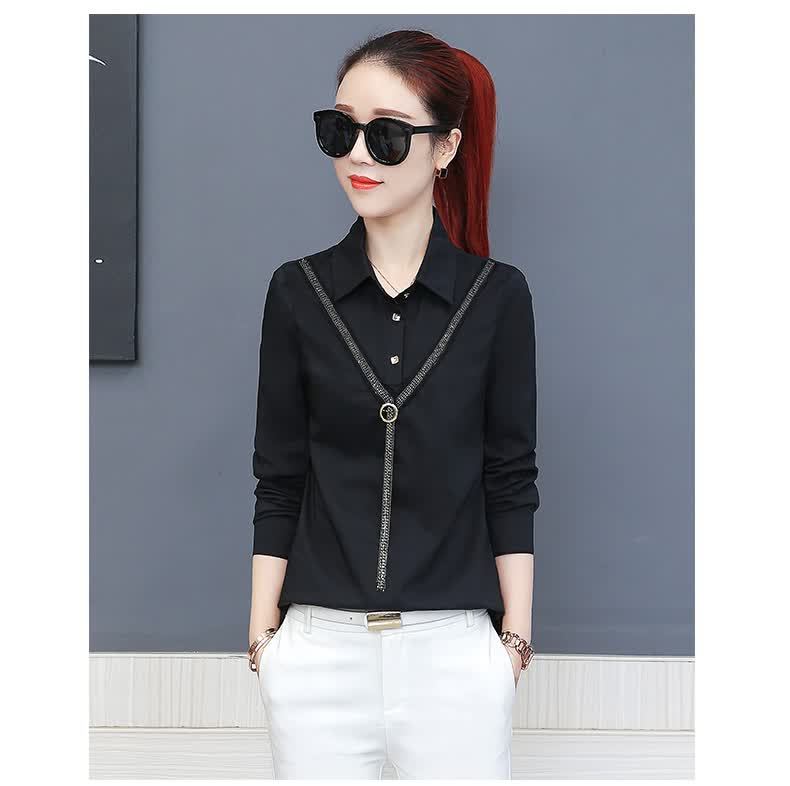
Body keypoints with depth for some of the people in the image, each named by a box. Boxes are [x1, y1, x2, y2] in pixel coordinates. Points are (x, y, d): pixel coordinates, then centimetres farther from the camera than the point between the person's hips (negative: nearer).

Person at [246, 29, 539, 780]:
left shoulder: (497, 295, -1)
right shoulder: (299, 290, 1)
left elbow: (510, 482, 2)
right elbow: (278, 480, 4)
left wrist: (516, 637, 2)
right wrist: (261, 633, 3)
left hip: (454, 649, -1)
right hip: (319, 646, 1)